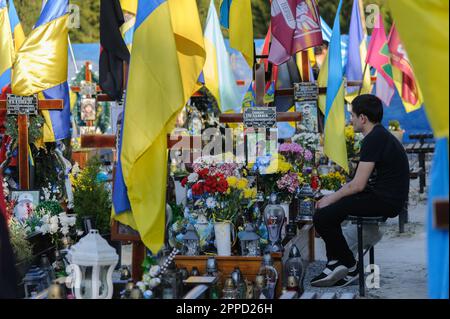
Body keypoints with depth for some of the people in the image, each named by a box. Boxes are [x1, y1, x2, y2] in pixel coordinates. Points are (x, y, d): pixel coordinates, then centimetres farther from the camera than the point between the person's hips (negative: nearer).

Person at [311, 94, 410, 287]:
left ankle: (349, 267, 2)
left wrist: (331, 198, -6)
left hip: (384, 201, -11)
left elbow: (358, 184, -19)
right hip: (387, 198, 11)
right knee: (329, 212, 17)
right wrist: (334, 197, 18)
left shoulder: (373, 140, -17)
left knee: (322, 218, -13)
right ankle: (336, 265, 13)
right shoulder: (381, 136, 16)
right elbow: (363, 182, 22)